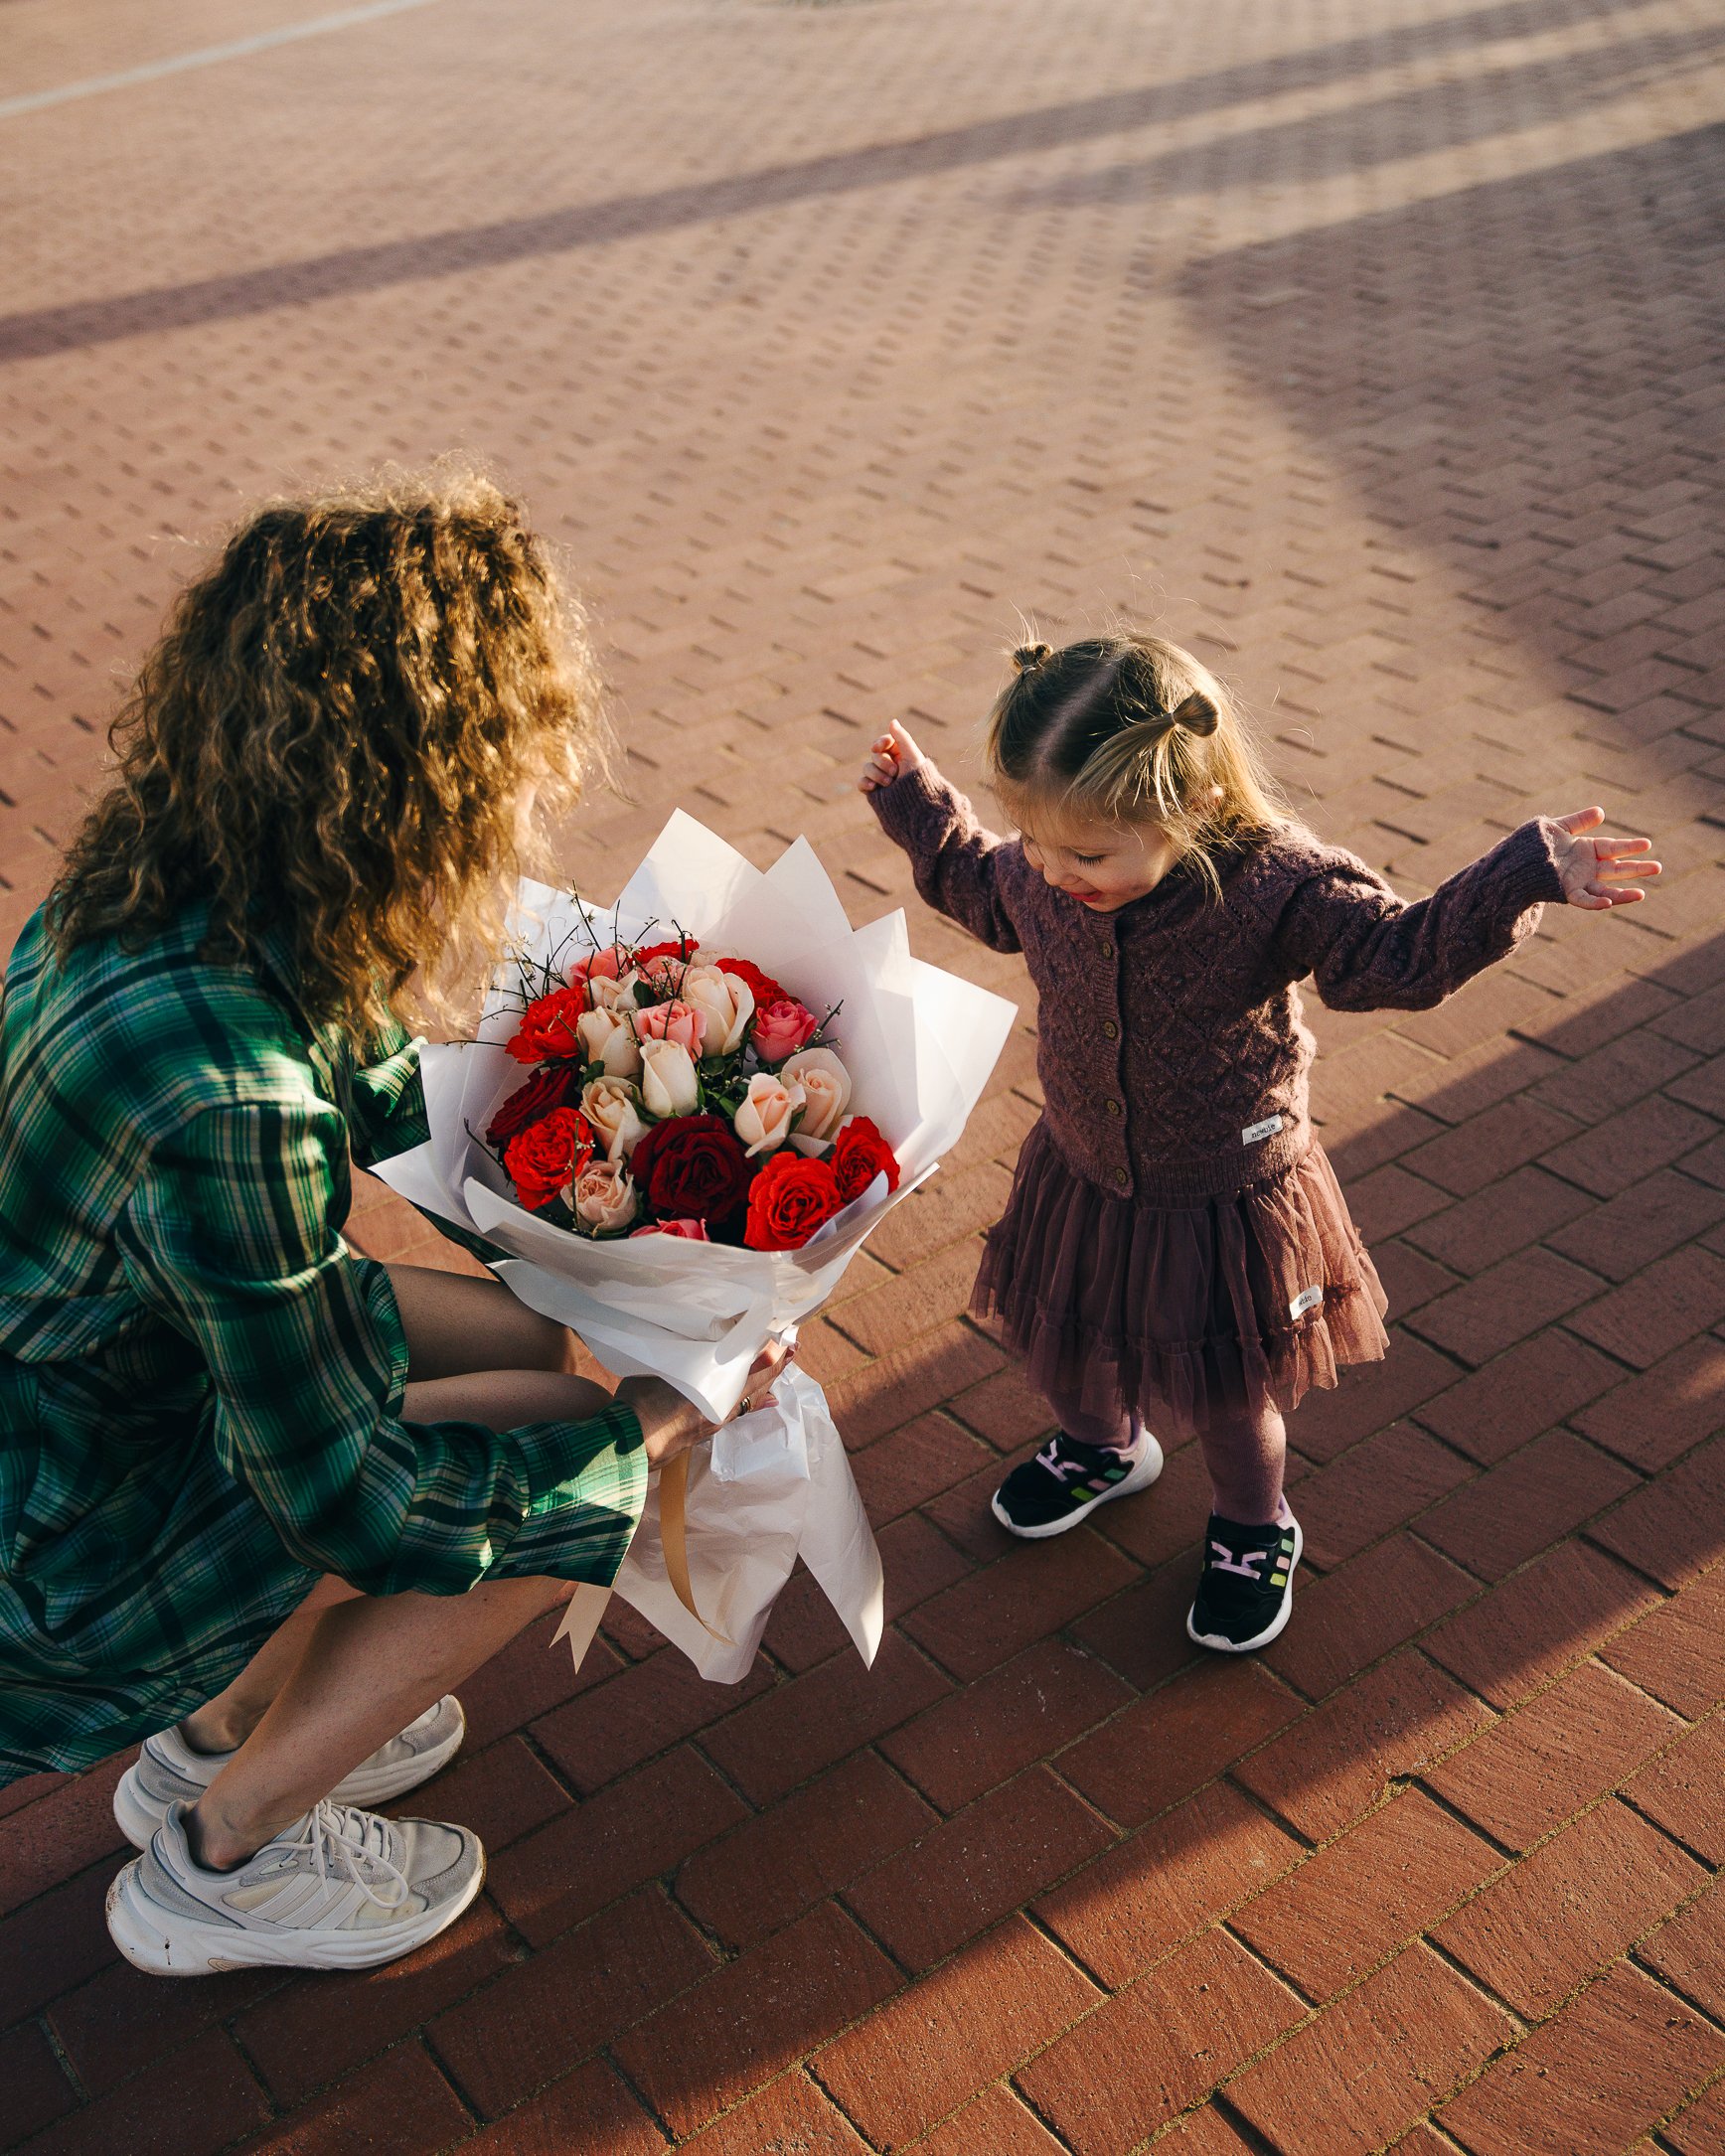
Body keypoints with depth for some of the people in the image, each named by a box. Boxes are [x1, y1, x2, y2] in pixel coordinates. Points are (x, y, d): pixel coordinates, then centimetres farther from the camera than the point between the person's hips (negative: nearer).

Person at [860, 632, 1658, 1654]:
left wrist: (1522, 876, -36)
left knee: (1233, 1399, 16)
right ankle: (1102, 1446, 62)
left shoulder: (1276, 883, -30)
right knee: (1067, 1343, 27)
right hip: (1082, 1178, 4)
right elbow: (984, 888, 9)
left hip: (1229, 1203, -4)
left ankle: (1255, 1528, 49)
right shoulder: (1043, 876, -15)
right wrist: (919, 805, 7)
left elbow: (1403, 952, -24)